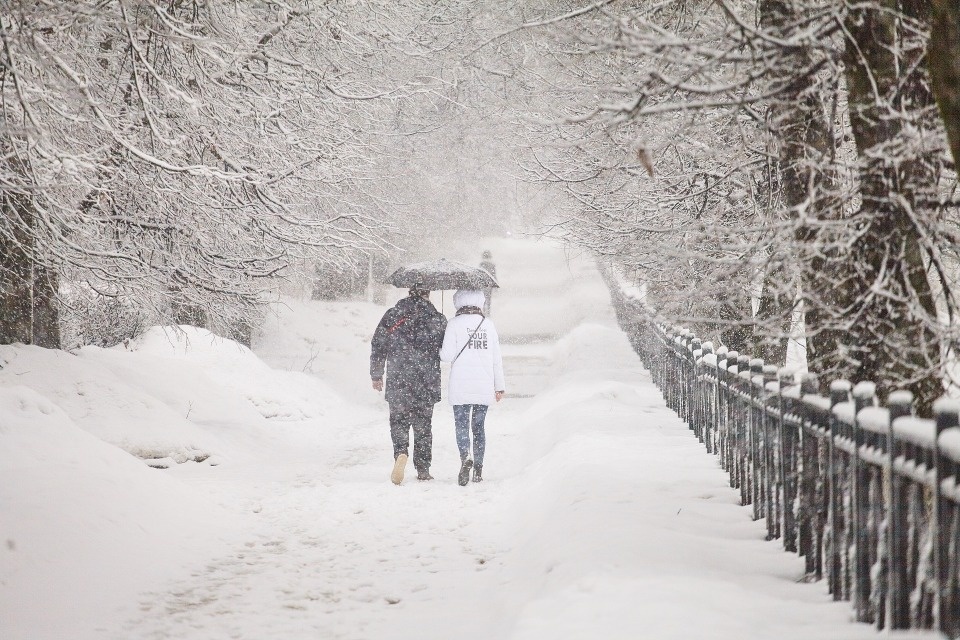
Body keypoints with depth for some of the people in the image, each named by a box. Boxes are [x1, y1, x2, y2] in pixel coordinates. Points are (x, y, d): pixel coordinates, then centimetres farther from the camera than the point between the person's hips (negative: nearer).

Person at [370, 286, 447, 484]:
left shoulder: (392, 316, 1)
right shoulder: (437, 319, -1)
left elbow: (377, 346, 4)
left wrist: (376, 375, 14)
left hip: (398, 382, 0)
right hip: (427, 384, 0)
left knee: (398, 420, 5)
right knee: (423, 425, 11)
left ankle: (401, 453, -22)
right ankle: (423, 469, 13)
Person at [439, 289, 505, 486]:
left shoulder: (455, 323, -5)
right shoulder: (488, 324, 6)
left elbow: (448, 355, -9)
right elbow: (496, 358, 7)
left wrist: (440, 351, 15)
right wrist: (499, 387, 14)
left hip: (461, 387, -3)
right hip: (484, 387, 3)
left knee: (462, 425, -1)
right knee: (479, 426, 12)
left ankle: (465, 457, -26)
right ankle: (478, 468, 10)